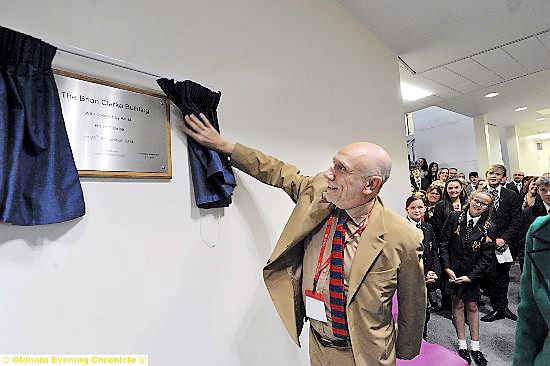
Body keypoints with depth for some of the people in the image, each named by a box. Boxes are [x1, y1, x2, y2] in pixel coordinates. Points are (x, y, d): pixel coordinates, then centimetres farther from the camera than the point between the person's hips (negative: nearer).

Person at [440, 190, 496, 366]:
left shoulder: (489, 228, -8)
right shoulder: (454, 217, -9)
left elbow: (487, 257, -6)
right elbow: (444, 243, -5)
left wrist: (471, 277, -11)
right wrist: (447, 268, -9)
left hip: (473, 274, 0)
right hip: (453, 270, 0)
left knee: (472, 307, 11)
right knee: (458, 305, 10)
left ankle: (475, 347, 28)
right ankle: (462, 345, 24)